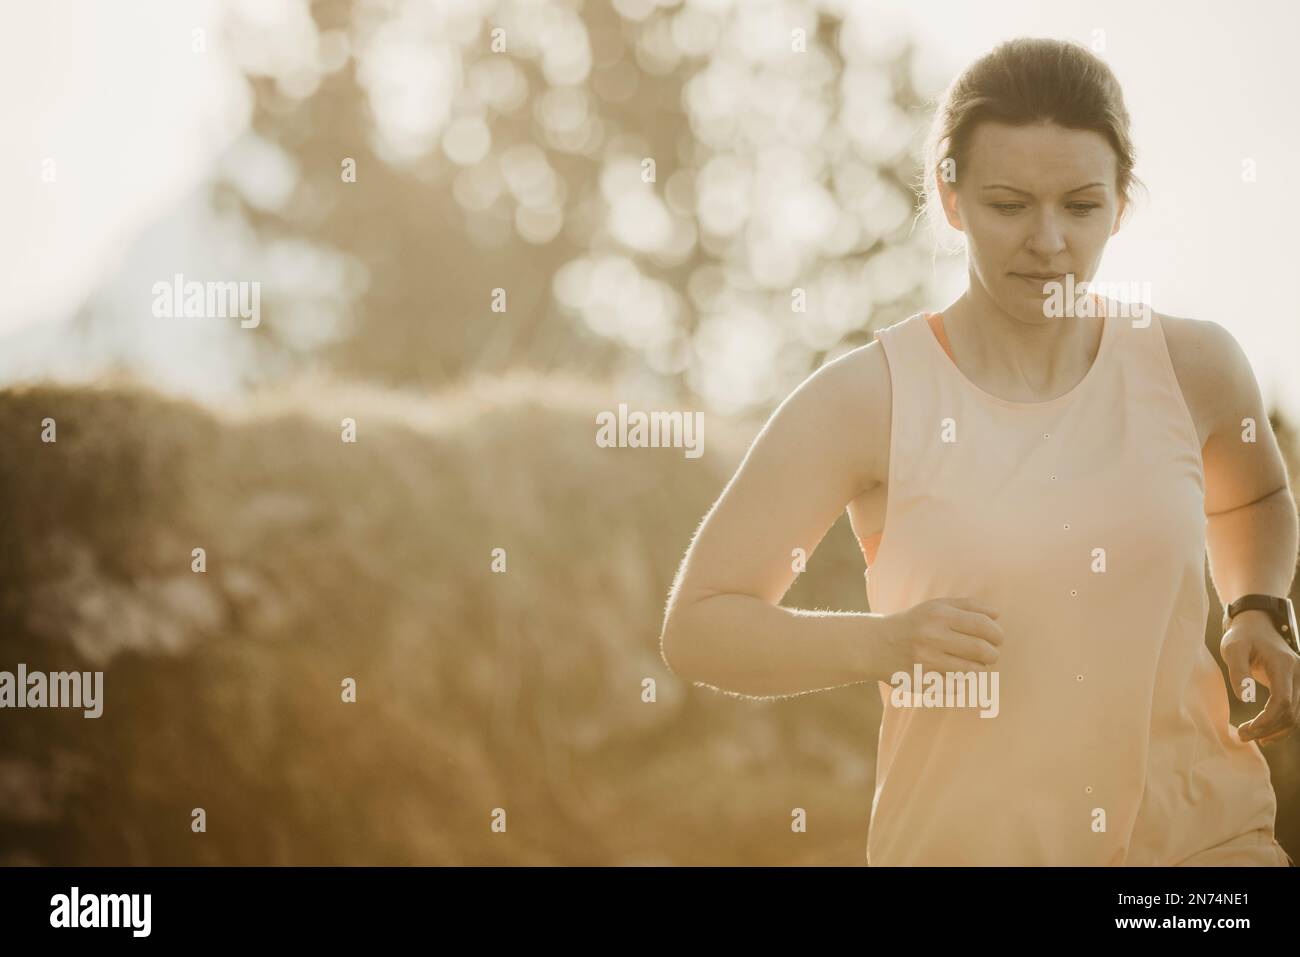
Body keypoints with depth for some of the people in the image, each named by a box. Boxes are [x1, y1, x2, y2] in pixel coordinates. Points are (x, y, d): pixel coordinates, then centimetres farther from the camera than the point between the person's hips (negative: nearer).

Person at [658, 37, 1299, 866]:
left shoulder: (1191, 367, 0)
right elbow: (697, 625, -6)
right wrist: (881, 644, -21)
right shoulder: (866, 400, -9)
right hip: (961, 840, -1)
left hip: (1199, 833, 2)